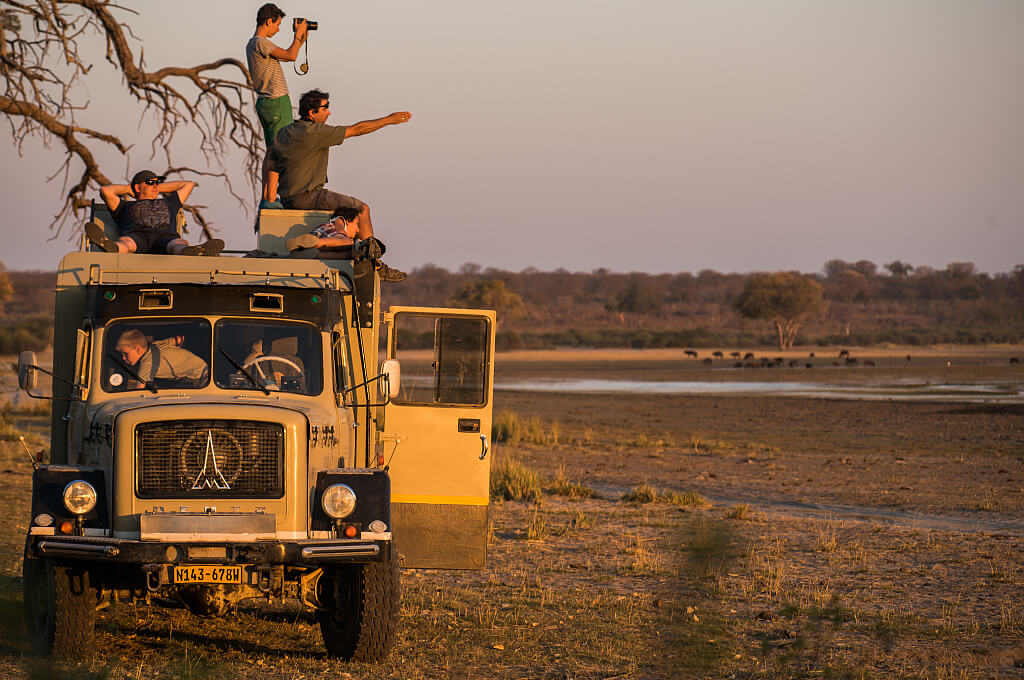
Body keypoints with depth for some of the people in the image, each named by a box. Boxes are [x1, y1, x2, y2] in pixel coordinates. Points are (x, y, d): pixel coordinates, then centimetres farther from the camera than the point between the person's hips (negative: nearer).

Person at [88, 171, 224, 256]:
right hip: (136, 236, -1)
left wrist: (159, 188, 51)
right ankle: (111, 248, -80)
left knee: (179, 244, -39)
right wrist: (129, 189, 41)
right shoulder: (126, 207, 36)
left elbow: (189, 184, 51)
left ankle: (187, 252, -78)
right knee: (125, 243, -42)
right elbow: (105, 190, 25)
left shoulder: (168, 204, 45)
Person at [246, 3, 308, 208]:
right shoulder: (261, 43, -16)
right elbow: (291, 56, -21)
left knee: (272, 151, 13)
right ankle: (271, 199, -10)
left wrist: (300, 40, 18)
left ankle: (266, 198, 13)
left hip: (264, 103, 10)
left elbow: (286, 56, 22)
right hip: (277, 103, -10)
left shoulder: (251, 44, 15)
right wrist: (298, 34, -7)